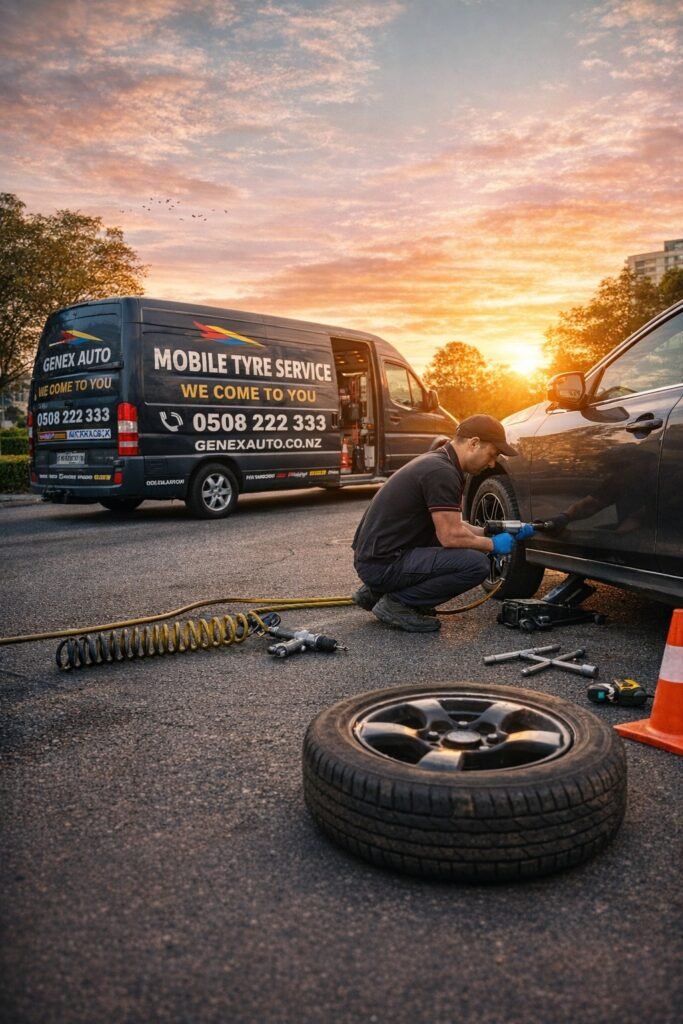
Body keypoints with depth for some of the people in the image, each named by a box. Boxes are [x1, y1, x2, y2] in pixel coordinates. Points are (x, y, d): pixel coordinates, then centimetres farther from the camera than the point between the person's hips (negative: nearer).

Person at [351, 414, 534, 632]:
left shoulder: (436, 461, 14)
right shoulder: (442, 472, -17)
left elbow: (451, 526, 20)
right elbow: (451, 536, -17)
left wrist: (508, 532, 14)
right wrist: (492, 544, 0)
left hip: (372, 555, 10)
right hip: (382, 563, -10)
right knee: (476, 564, -18)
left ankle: (378, 591, 16)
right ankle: (396, 602, -5)